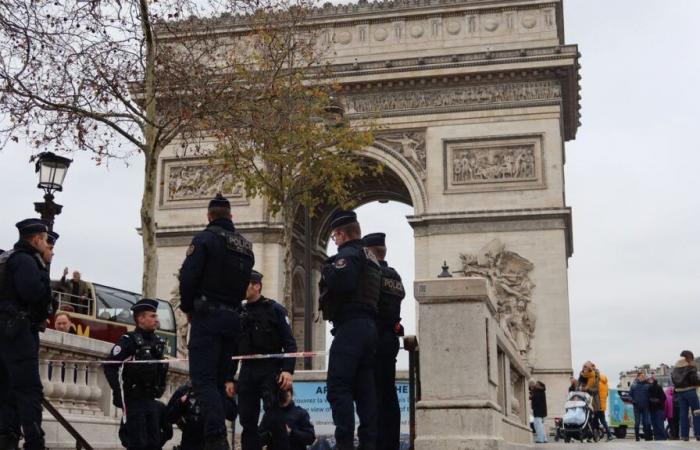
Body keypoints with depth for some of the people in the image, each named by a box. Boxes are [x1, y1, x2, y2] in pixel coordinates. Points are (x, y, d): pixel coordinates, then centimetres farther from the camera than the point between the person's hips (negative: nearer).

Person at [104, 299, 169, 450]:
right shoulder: (129, 340, -10)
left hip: (152, 401, 7)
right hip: (134, 401, -7)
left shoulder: (158, 342, 11)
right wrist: (119, 392, -18)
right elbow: (109, 366, -15)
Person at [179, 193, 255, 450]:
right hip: (233, 316, 6)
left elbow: (188, 276, -12)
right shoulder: (245, 246, 16)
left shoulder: (206, 238, -4)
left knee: (203, 378, -9)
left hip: (207, 315, -6)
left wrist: (187, 307, 2)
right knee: (220, 379, 11)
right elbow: (247, 284, 12)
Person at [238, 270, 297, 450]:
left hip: (270, 370, -5)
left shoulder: (274, 309, 0)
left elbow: (289, 343, -5)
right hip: (247, 371, 5)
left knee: (273, 416, -14)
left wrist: (288, 370, -17)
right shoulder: (239, 313, 13)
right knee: (247, 419, 4)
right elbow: (234, 347, 17)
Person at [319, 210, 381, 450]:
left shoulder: (348, 254, -6)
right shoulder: (371, 258, 24)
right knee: (365, 388, 8)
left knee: (338, 387, -11)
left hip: (350, 325, -10)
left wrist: (327, 269, -5)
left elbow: (341, 282, -24)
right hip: (370, 326, 10)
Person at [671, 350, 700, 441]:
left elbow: (673, 379, 11)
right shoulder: (691, 365, -8)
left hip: (679, 392, 5)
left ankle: (684, 435, 5)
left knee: (683, 413, 7)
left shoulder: (676, 367, 11)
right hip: (690, 390, -5)